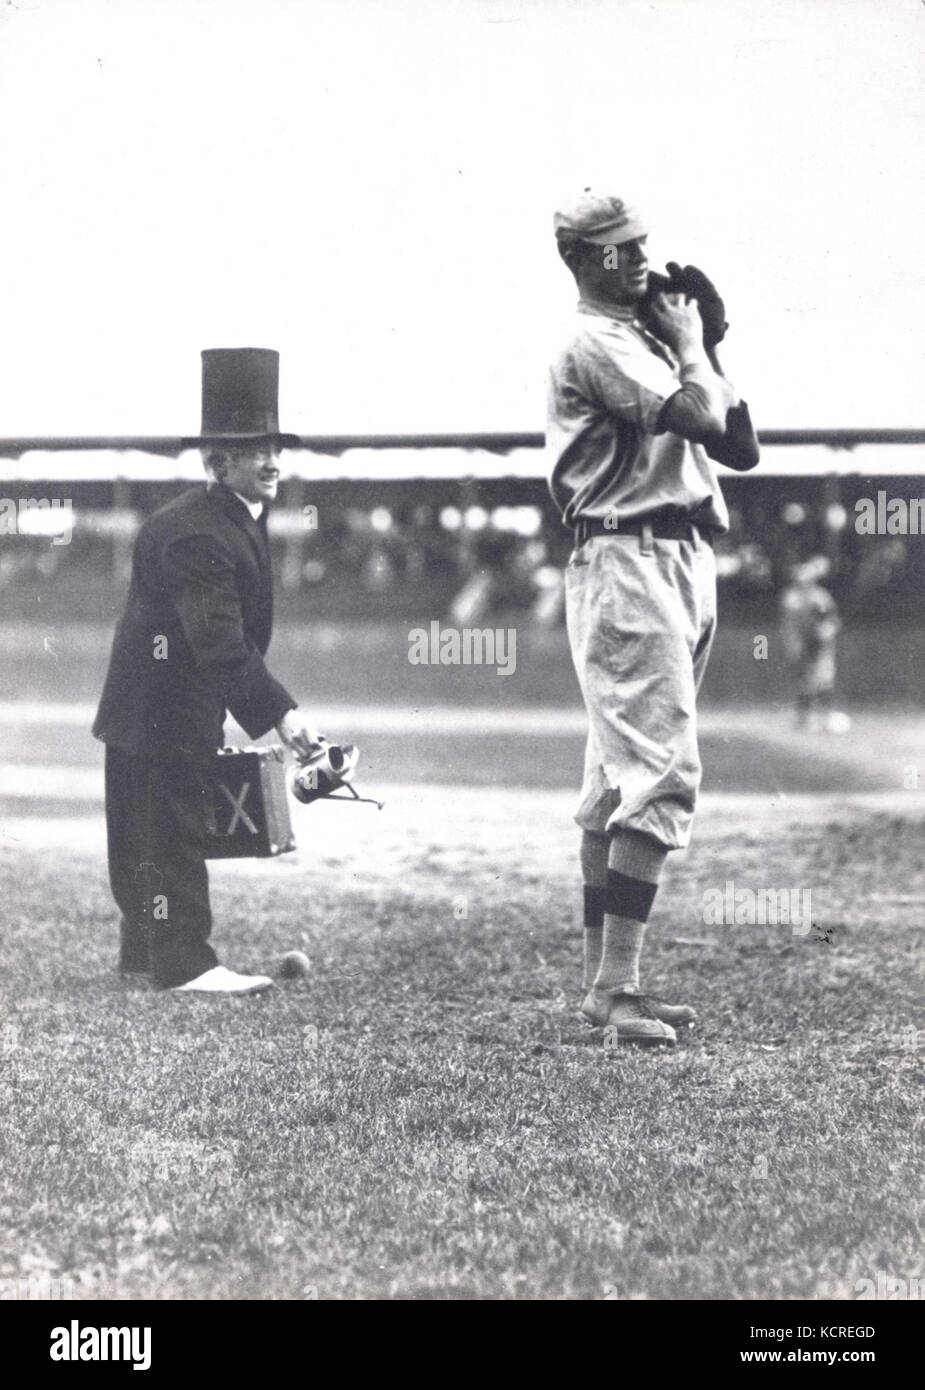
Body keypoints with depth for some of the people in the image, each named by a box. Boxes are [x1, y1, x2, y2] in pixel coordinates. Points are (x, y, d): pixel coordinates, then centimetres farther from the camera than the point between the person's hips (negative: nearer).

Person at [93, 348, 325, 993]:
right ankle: (184, 961, -3)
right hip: (163, 708, -10)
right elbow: (220, 639, -33)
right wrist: (280, 713, -37)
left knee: (151, 829, 17)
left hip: (184, 707, 10)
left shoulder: (242, 521, 10)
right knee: (172, 826, -6)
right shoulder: (193, 534, -25)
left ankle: (145, 949, 26)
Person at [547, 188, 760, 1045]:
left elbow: (739, 448, 16)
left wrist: (703, 347, 11)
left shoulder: (645, 340, 20)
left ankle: (602, 984, 15)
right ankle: (615, 987, -19)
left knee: (620, 779, 10)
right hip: (628, 562, -10)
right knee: (660, 771, -17)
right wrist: (689, 346, -3)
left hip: (681, 565, 10)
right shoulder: (594, 342, -9)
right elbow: (697, 415, -21)